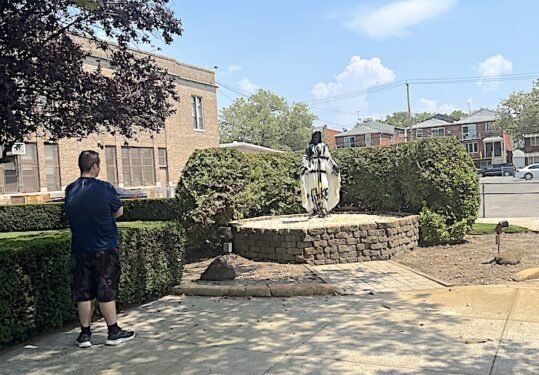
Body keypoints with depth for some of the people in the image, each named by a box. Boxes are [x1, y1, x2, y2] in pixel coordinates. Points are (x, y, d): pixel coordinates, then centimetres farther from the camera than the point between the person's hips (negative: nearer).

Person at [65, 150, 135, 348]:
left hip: (79, 250, 4)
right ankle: (114, 332, 13)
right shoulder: (105, 188, -12)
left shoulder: (70, 191, 1)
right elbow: (119, 212, 0)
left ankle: (85, 334, 16)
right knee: (106, 291, 4)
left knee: (83, 292, 10)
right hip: (105, 249, -4)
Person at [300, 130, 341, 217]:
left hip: (322, 168, 0)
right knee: (313, 188, -9)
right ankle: (314, 208, -7)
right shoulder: (309, 147, 17)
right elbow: (305, 158, 9)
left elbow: (328, 157, 19)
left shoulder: (323, 146, 19)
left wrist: (334, 166, 10)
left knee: (323, 187, -13)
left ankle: (323, 208, -12)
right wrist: (304, 167, -7)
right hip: (312, 169, 0)